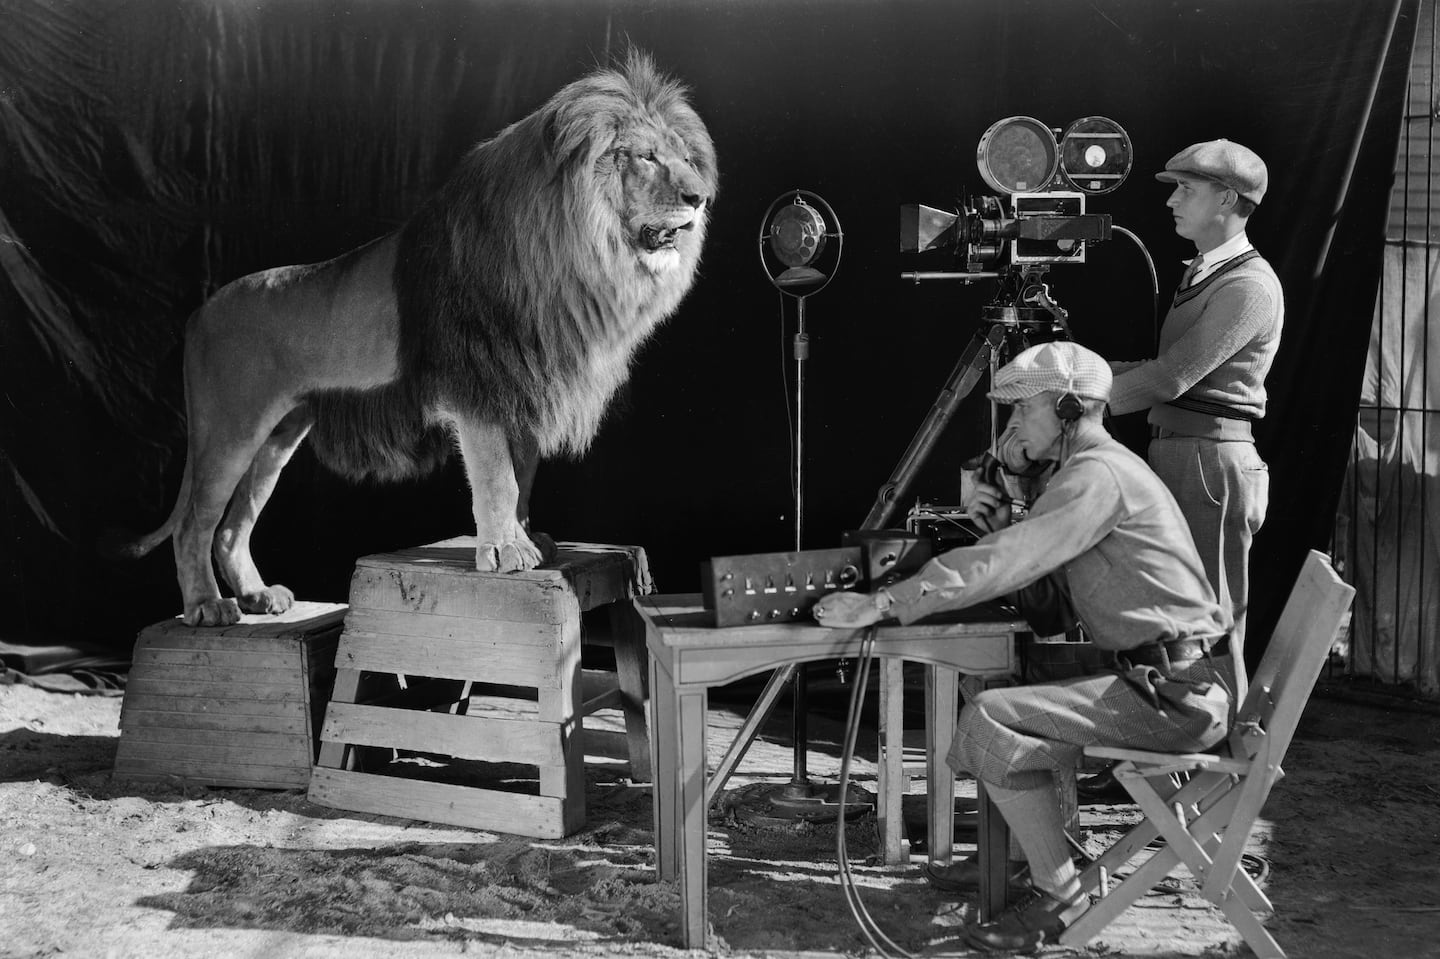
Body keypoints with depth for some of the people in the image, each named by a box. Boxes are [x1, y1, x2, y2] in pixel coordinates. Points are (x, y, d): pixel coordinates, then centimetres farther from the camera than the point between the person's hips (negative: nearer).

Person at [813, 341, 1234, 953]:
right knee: (1018, 683, 19)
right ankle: (1048, 856, 21)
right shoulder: (1102, 467, 19)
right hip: (1175, 680, 11)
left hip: (1175, 693, -11)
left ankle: (1059, 896, -7)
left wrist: (878, 605, -20)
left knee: (989, 721, -17)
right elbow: (1028, 569, 21)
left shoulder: (1096, 476, -14)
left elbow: (1002, 566, -21)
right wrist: (999, 526, 2)